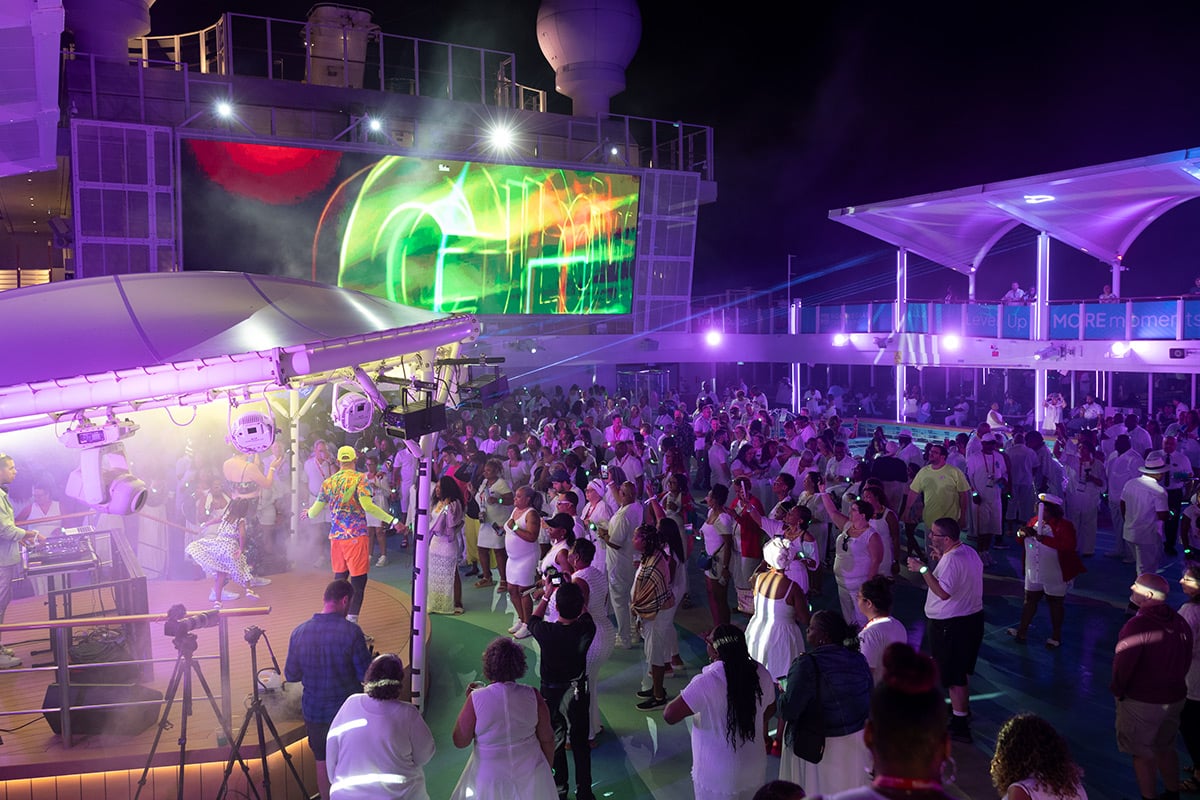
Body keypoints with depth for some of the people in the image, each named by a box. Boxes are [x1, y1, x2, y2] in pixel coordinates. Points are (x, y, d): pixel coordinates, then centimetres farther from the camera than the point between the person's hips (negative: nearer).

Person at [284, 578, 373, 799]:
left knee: (323, 762, 19)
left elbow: (291, 676, 2)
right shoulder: (351, 632, -19)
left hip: (314, 712, 3)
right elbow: (367, 676, -16)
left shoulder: (299, 632, -8)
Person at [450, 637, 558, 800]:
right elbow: (547, 738, -4)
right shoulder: (533, 696, -13)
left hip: (490, 779, -1)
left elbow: (460, 741, -9)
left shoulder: (476, 698, -19)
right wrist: (548, 769, 14)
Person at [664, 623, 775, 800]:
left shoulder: (706, 683, -28)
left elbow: (669, 716, -25)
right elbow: (770, 710, 6)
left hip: (717, 776, -4)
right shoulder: (760, 673, -12)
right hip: (754, 767, 5)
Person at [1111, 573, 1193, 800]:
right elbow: (1186, 660, 7)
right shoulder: (1181, 622, -4)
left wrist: (1117, 690, -4)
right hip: (1175, 698, 7)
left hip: (1142, 702, -7)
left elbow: (1122, 664, -22)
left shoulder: (1136, 626, -26)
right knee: (1166, 748, 24)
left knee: (1143, 755, 8)